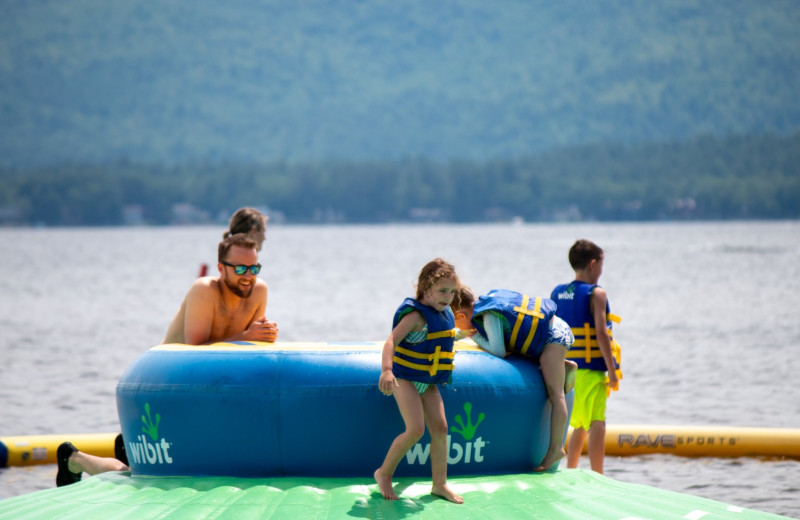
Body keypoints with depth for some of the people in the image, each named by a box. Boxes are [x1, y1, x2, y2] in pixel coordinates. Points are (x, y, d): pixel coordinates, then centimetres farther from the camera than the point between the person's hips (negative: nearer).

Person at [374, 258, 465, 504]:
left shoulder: (446, 315, 5)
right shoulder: (416, 315, -21)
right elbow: (391, 341, -32)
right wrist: (386, 370, -45)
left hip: (428, 382, 8)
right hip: (404, 378, -8)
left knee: (440, 428, 0)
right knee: (416, 429, -17)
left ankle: (439, 484, 8)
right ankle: (384, 473, 0)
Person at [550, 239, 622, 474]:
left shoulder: (557, 293, 10)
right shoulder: (596, 294, -9)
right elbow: (601, 334, -16)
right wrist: (612, 371, -14)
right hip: (591, 368, -7)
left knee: (580, 424, 19)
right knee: (597, 424, -6)